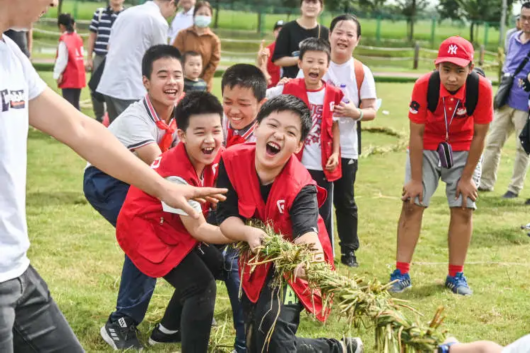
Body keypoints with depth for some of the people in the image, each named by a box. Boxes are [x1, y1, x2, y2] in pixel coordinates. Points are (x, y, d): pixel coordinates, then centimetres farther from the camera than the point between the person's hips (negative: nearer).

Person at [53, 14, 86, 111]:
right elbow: (79, 57, 8)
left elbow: (62, 59, -14)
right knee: (76, 104, 14)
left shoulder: (64, 39, -11)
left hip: (69, 77, -7)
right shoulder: (78, 37, 10)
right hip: (79, 76, 7)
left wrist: (57, 74, -8)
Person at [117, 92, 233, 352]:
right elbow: (197, 229, -24)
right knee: (201, 285, -17)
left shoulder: (213, 157, -10)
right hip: (144, 230, -9)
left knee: (213, 265, 22)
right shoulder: (176, 174, -31)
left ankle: (168, 329, 37)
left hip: (172, 226, 9)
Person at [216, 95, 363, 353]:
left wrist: (309, 260, -65)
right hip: (257, 261, 5)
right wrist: (249, 233, -38)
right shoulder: (232, 161, -18)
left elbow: (306, 234, -42)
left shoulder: (301, 187, -27)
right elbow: (226, 217, -16)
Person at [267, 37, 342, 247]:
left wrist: (335, 153, -1)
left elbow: (335, 126, 8)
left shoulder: (333, 95, 0)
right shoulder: (288, 89, -6)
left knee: (323, 218, 11)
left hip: (323, 167, 2)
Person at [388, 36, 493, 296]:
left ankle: (456, 275, 10)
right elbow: (416, 134, -18)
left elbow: (479, 135, -14)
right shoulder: (424, 86, -27)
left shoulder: (481, 88, -27)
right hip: (427, 148, 0)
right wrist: (416, 179, -14)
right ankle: (401, 273, 0)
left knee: (463, 209, -2)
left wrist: (467, 177, -9)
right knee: (412, 204, -6)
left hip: (463, 151, 1)